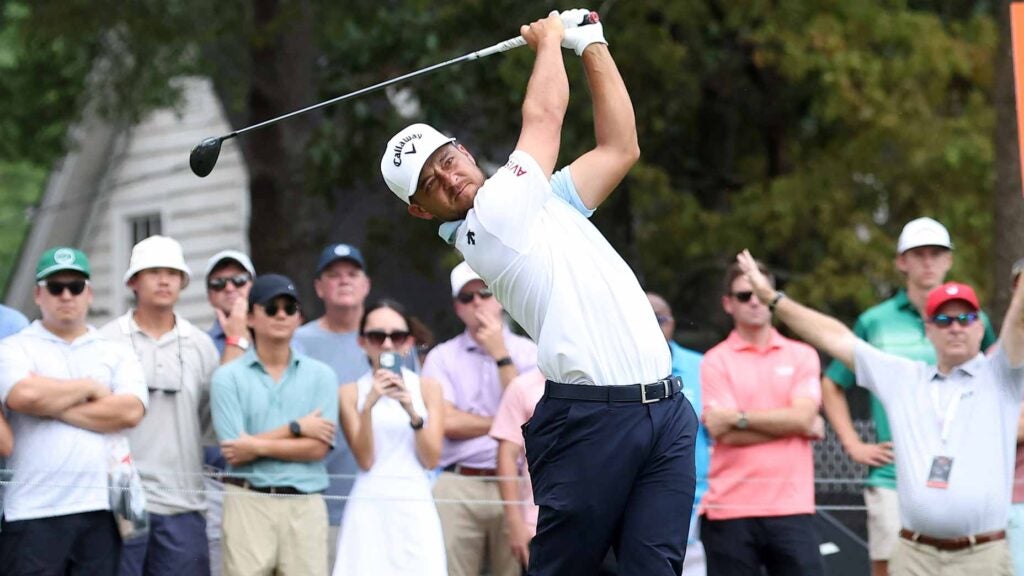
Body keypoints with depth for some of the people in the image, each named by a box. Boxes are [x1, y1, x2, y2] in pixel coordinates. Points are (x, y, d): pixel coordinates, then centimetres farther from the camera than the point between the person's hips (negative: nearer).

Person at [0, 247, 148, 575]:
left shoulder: (117, 354, 15)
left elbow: (130, 411, -4)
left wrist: (54, 408, -6)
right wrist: (89, 388, -1)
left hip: (100, 510, 3)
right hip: (33, 512, -3)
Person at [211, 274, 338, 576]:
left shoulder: (320, 375, 10)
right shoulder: (228, 377, 4)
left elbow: (318, 448, -2)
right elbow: (234, 453, -5)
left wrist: (258, 446, -9)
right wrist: (295, 428, -5)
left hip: (306, 505, 2)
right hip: (248, 503, -2)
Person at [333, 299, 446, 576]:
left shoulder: (427, 388, 8)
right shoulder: (351, 392, 5)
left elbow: (432, 459, 2)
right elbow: (365, 459, -2)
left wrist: (411, 410, -13)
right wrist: (368, 406, -14)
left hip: (416, 505, 1)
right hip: (369, 505, -1)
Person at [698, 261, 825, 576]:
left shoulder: (802, 356, 10)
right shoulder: (716, 361, 4)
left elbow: (802, 417, -6)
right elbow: (724, 433, -9)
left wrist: (740, 417, -10)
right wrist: (789, 424, -4)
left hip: (791, 506, 1)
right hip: (730, 510, -1)